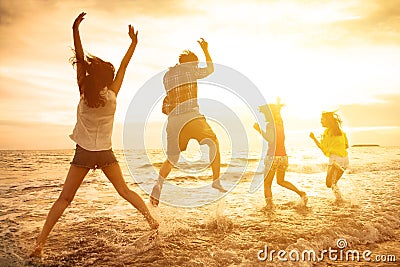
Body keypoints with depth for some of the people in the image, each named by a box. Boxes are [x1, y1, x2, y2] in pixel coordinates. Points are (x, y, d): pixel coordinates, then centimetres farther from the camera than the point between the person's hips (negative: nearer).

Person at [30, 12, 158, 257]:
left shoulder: (85, 96, -9)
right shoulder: (112, 97, -6)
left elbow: (80, 59, -11)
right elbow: (124, 66, 3)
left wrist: (76, 30, -11)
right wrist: (134, 42, 12)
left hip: (84, 153, -1)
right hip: (106, 153, 1)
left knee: (65, 198, 6)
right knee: (124, 191, 11)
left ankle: (41, 242, 5)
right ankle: (151, 219, 5)